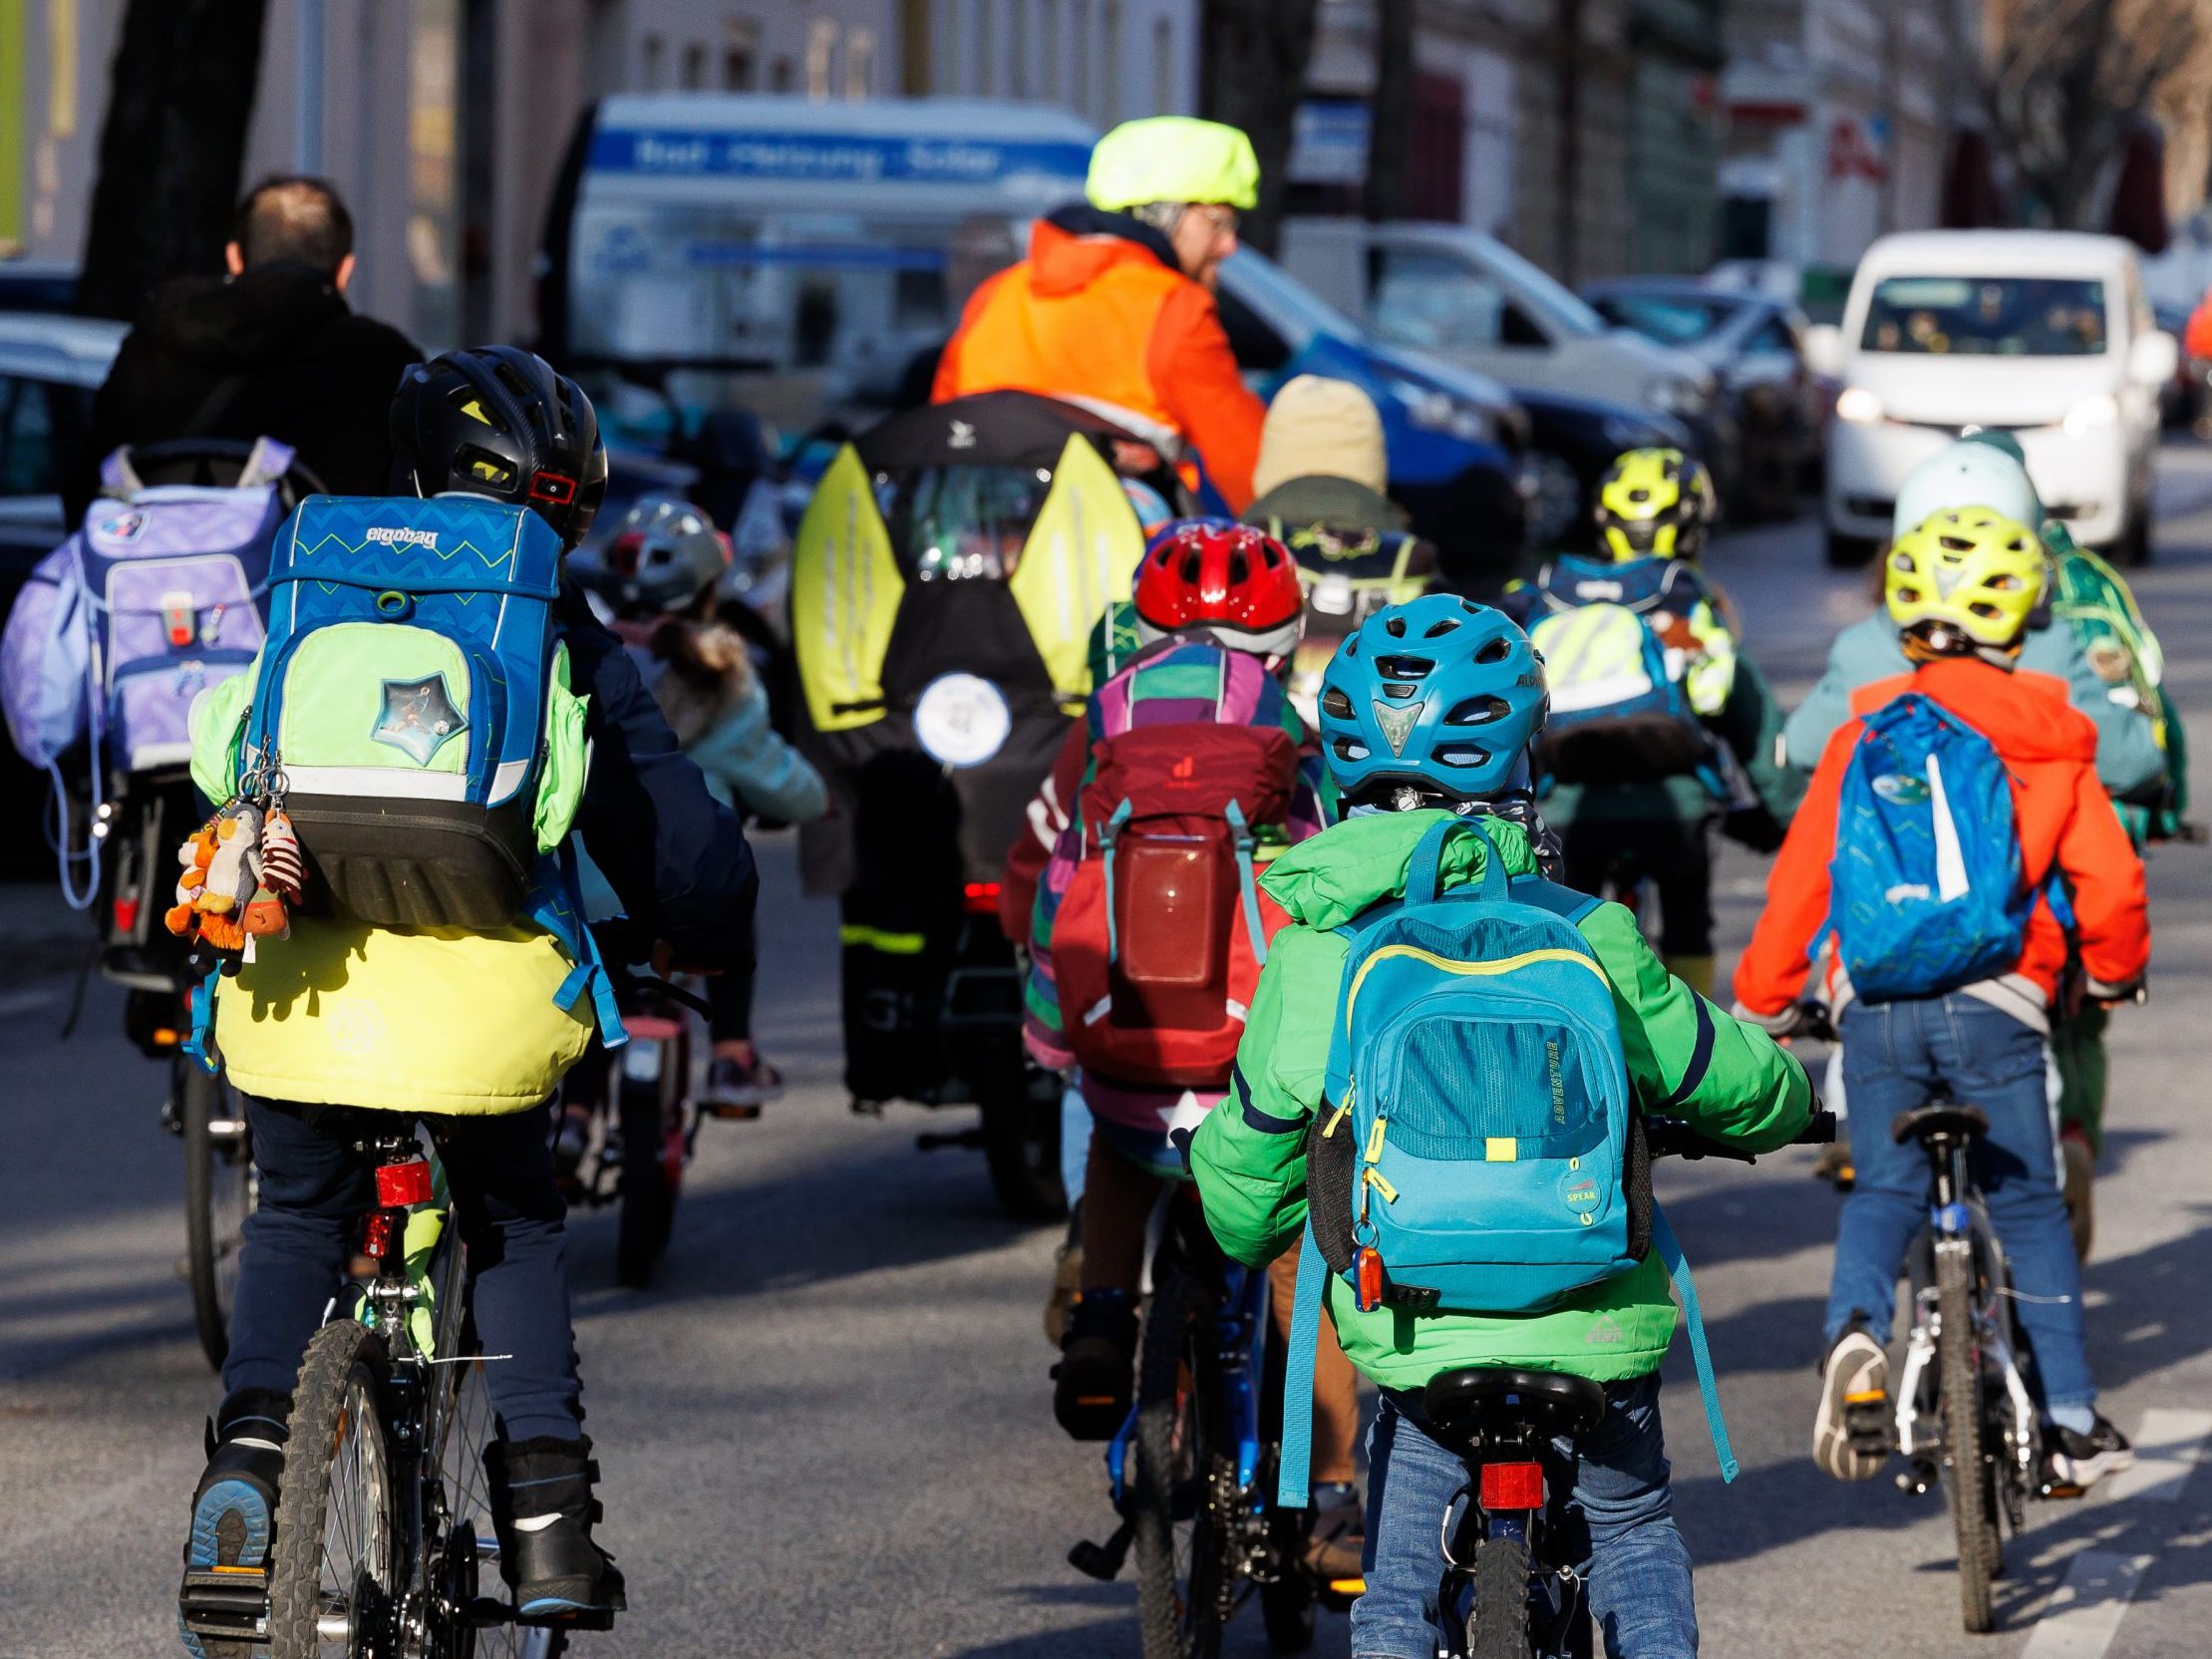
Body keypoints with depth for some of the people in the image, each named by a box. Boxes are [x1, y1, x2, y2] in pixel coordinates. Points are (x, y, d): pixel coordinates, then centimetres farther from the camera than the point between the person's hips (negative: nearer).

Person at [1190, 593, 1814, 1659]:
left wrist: (1250, 1236, 26)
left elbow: (1241, 1160, 3)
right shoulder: (1585, 938, -7)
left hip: (1415, 1341, 0)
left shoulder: (1312, 949, -5)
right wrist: (1784, 1100, 28)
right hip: (1598, 1331, 0)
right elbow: (1736, 1086, 4)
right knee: (1635, 1540, 24)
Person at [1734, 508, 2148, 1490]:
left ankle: (1856, 1330, -12)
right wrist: (2115, 970, 25)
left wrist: (1760, 1007, 19)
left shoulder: (1864, 736, 9)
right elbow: (2109, 881, 4)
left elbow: (1800, 881, 8)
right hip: (1995, 1002, -1)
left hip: (1873, 1000, 1)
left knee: (1884, 1190, 18)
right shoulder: (2048, 744, 7)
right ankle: (2070, 1421, 13)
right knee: (2027, 1204, 13)